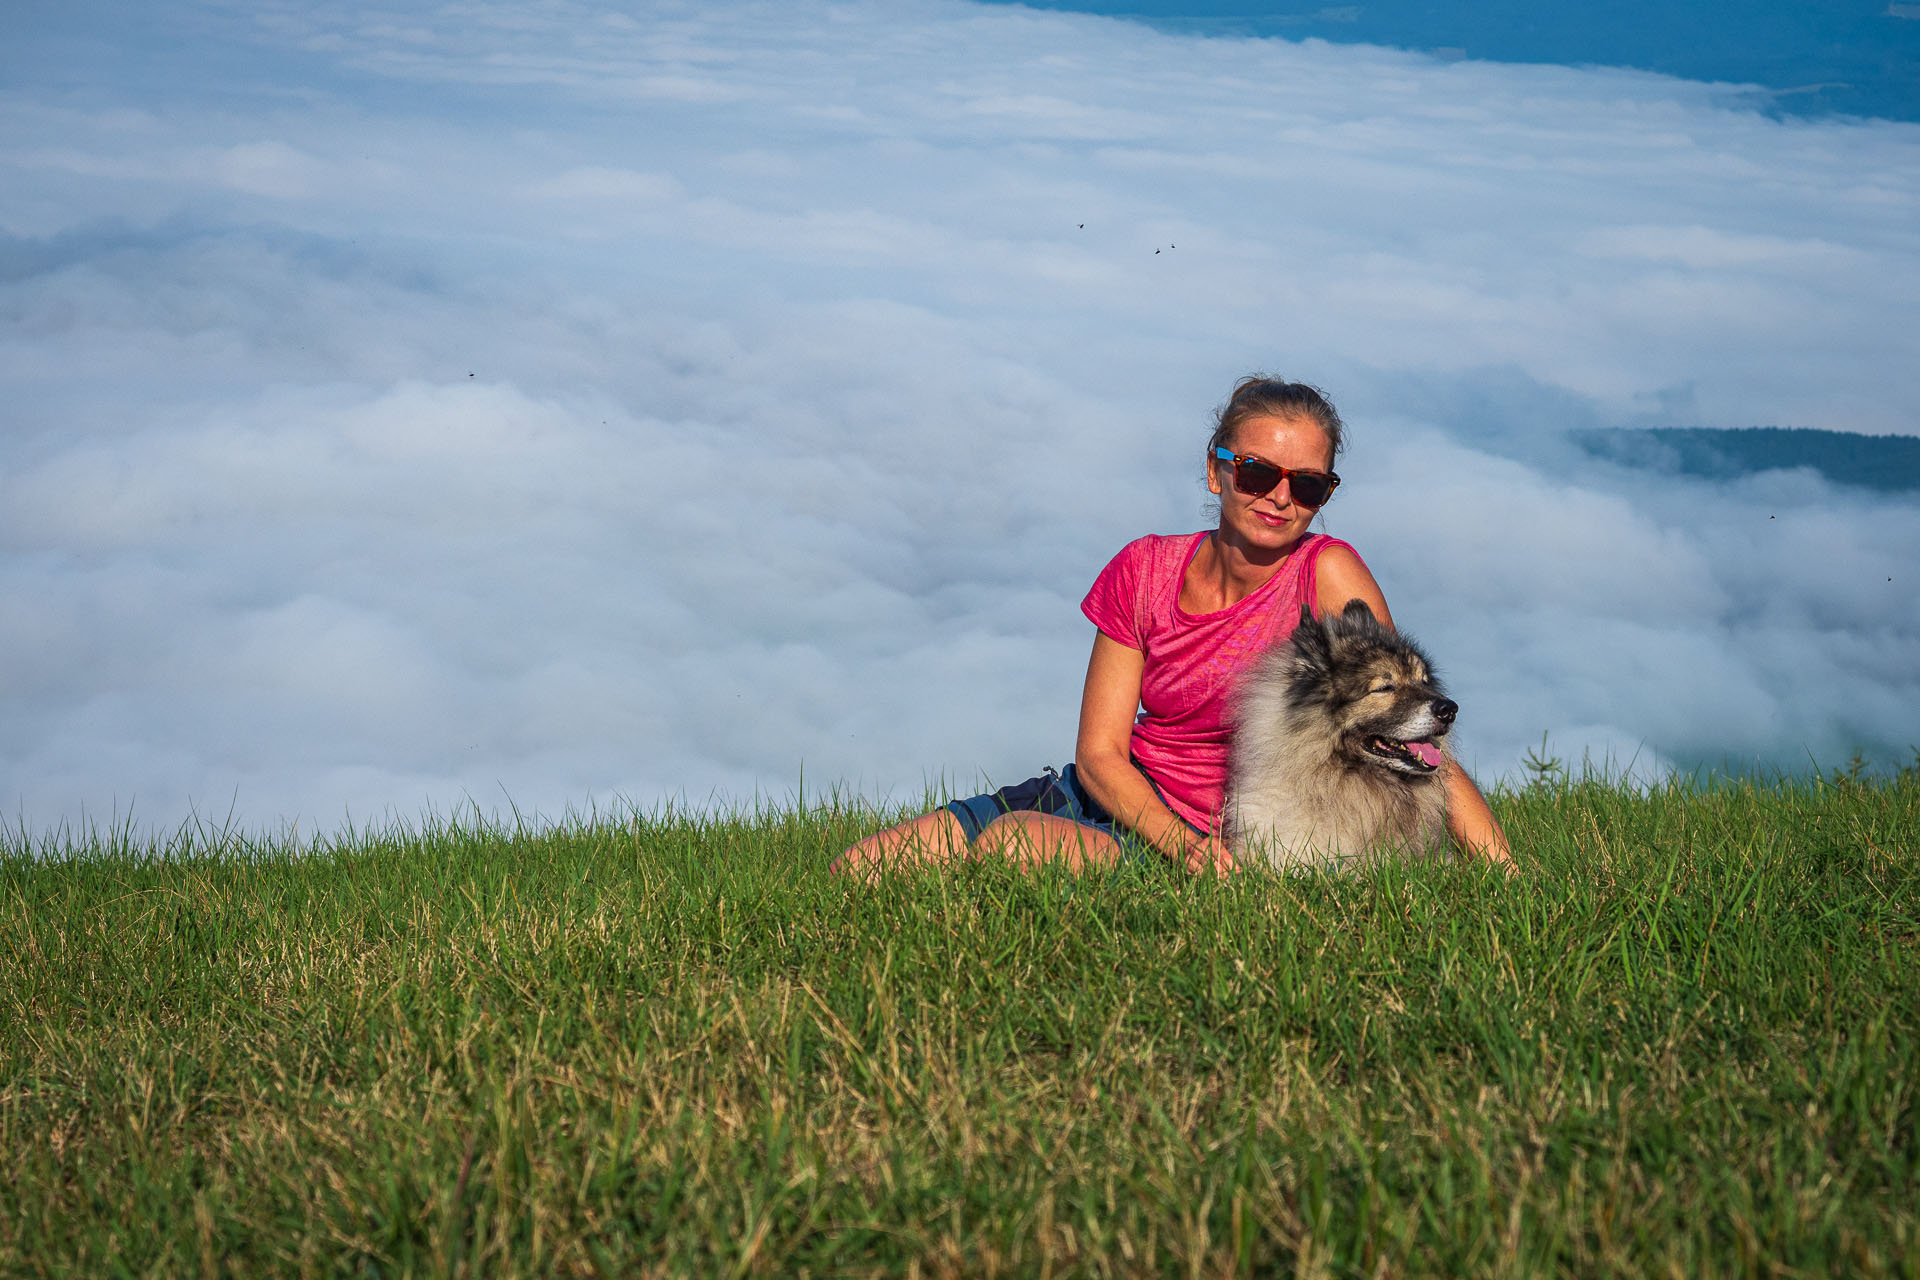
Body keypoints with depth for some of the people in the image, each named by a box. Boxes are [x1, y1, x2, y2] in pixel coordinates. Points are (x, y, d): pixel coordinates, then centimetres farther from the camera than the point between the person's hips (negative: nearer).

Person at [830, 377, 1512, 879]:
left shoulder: (1326, 574, -15)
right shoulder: (1145, 572, -4)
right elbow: (1099, 751, -5)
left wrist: (1503, 871, -26)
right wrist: (1183, 844, -24)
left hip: (1217, 840, -4)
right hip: (1112, 798, 4)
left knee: (1010, 842, -33)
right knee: (858, 873, -9)